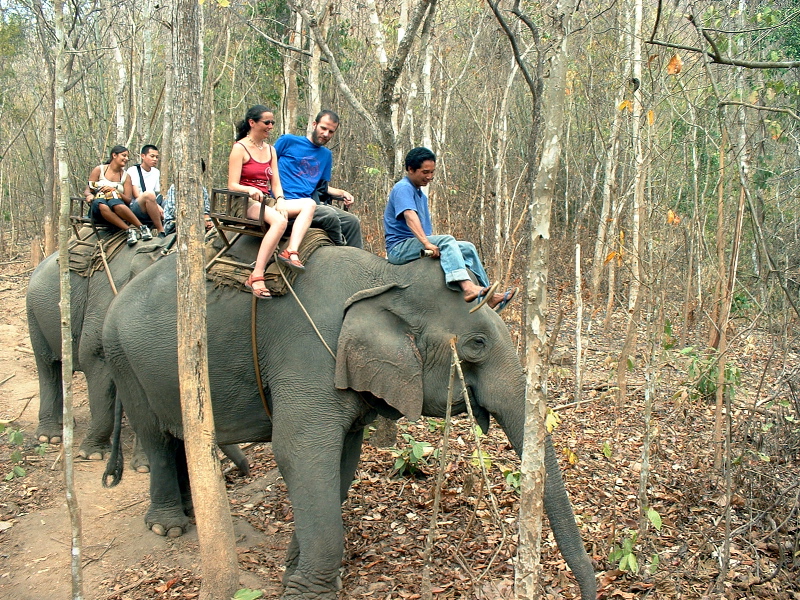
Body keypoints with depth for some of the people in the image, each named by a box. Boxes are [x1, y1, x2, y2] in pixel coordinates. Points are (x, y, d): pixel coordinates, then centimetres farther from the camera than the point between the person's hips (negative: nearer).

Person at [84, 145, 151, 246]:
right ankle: (129, 230, -41)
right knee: (102, 205, -39)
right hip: (98, 210, 0)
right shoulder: (99, 170, 9)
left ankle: (142, 228, -35)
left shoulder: (125, 176, 14)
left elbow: (128, 200, 4)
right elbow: (87, 190, 6)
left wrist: (115, 191, -14)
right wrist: (90, 195, -18)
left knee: (114, 203, -38)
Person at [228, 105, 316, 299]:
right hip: (246, 203, -7)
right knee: (280, 220, -36)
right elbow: (232, 185, -9)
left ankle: (291, 251, -34)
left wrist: (280, 200, -10)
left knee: (308, 204, -16)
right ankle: (256, 276, -37)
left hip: (266, 202, 7)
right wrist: (250, 190, -30)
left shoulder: (270, 150, 19)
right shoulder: (240, 148, -2)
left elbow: (275, 183, 11)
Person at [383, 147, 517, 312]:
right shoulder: (403, 188, -9)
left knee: (467, 248, 2)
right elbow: (409, 216, -27)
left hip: (418, 244, 10)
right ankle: (467, 287, -50)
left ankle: (488, 297, -2)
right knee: (446, 240, -31)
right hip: (400, 247, -10)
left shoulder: (421, 195, 23)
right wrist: (426, 243, -39)